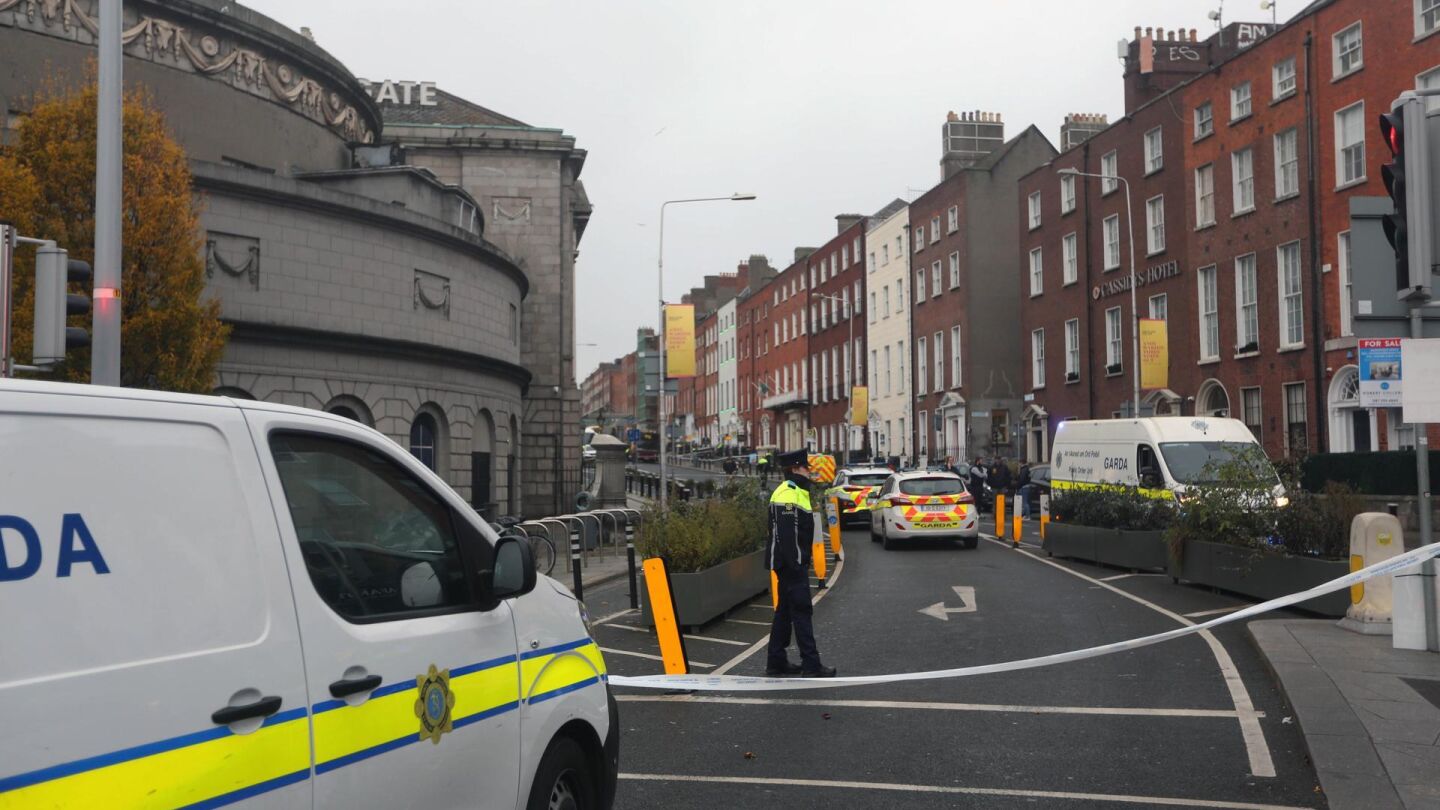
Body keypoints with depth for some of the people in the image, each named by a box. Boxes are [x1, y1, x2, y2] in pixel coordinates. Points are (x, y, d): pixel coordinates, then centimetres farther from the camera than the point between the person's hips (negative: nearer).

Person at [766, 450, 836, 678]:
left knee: (785, 611, 13)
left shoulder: (797, 492, 17)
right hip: (790, 564, -11)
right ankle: (811, 665, -6)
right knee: (801, 610, -8)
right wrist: (795, 566, -24)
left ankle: (776, 662, 20)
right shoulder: (788, 495, -17)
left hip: (793, 564, 11)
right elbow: (785, 535, -23)